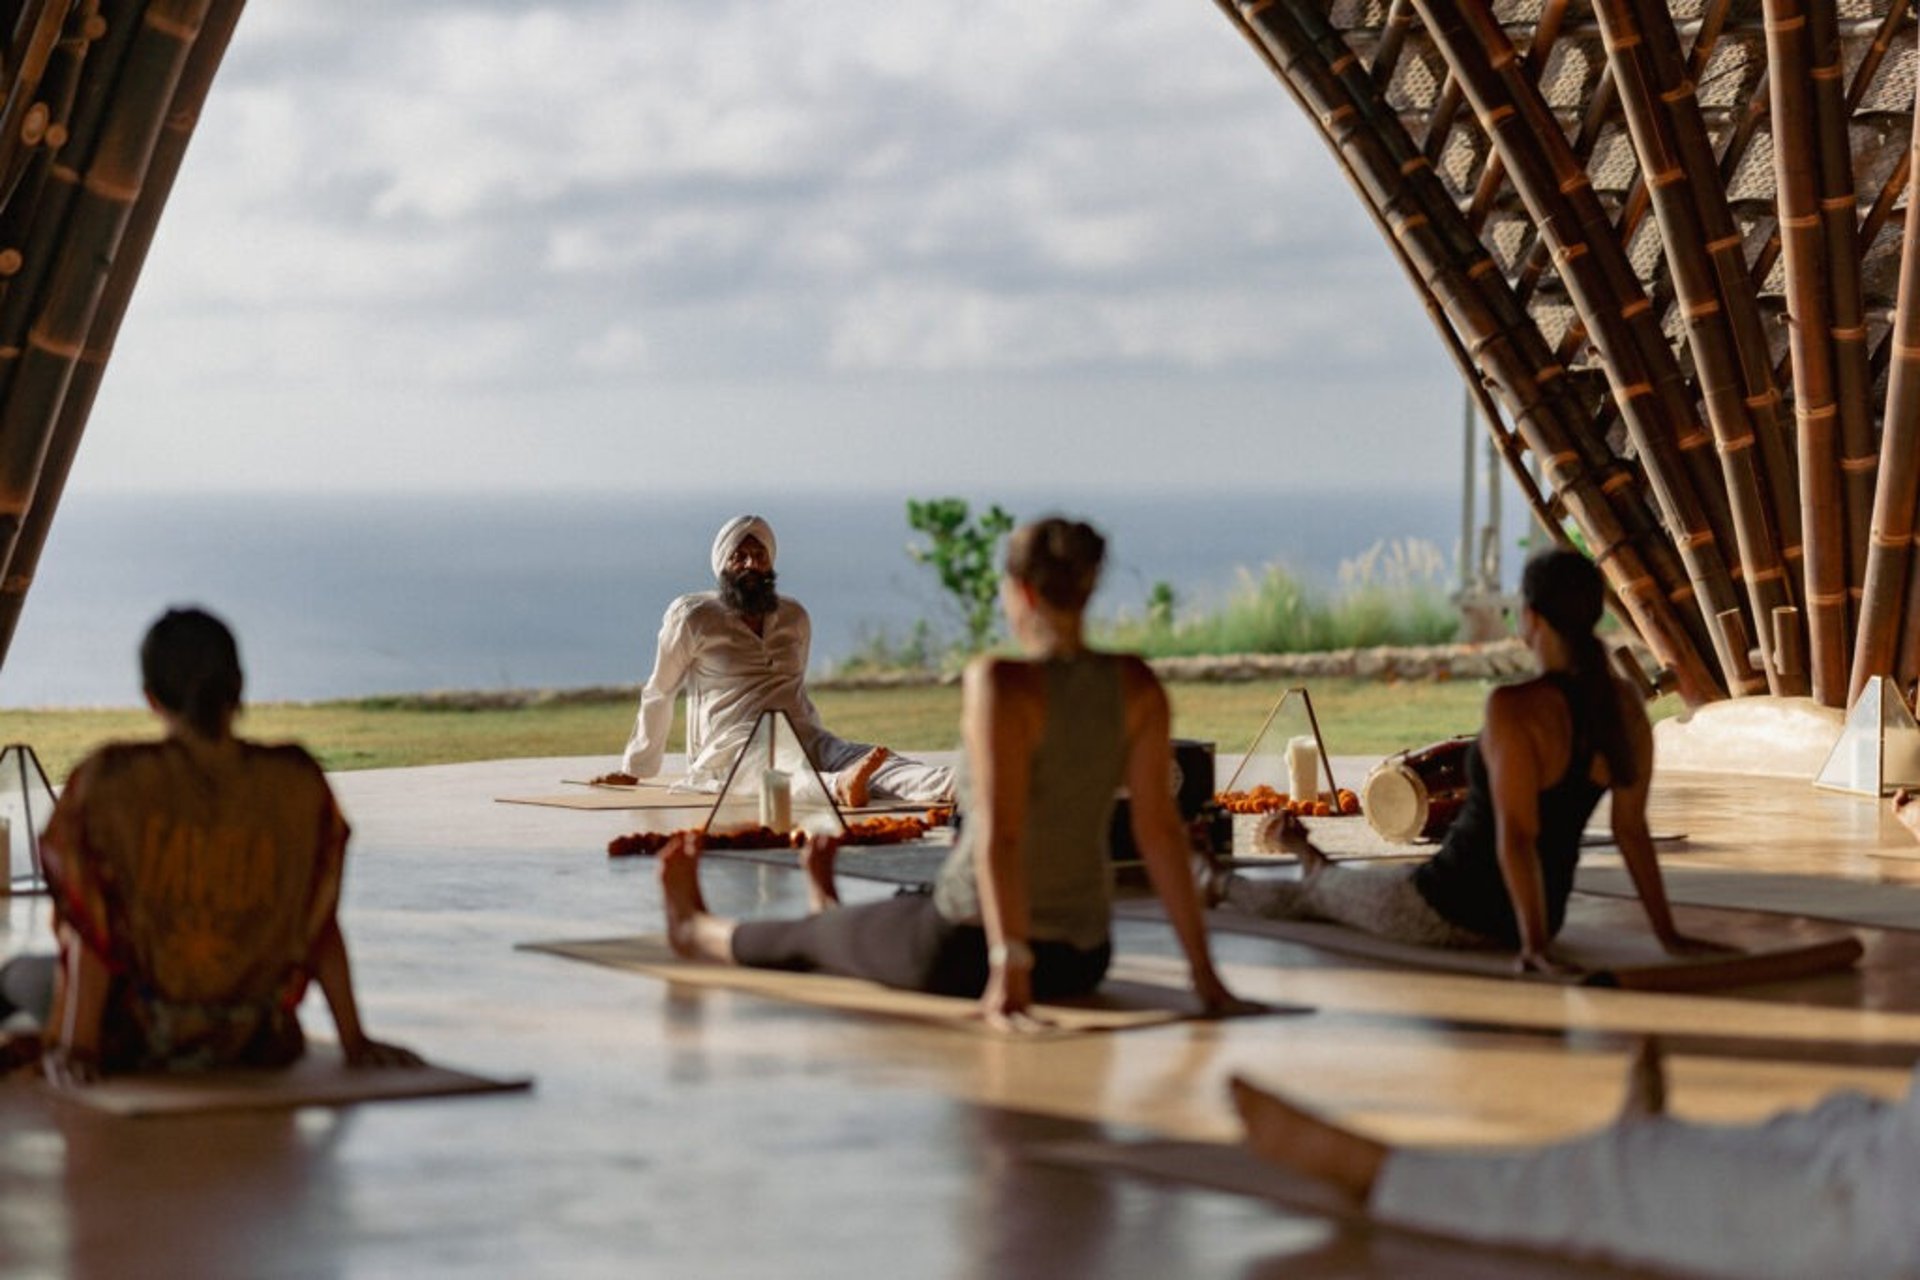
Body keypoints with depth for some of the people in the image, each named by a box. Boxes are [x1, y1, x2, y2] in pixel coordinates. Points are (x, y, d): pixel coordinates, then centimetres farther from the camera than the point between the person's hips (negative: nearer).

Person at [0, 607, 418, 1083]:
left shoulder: (110, 781, -15)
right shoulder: (297, 783, -9)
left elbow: (91, 927, -15)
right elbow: (320, 925, -4)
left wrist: (77, 1046, -12)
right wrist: (354, 1042, 2)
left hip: (135, 1044, -3)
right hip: (251, 1046, 3)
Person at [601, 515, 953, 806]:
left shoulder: (794, 618, 20)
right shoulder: (692, 616, 6)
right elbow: (659, 695, 13)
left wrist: (819, 750, 30)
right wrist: (633, 769, 17)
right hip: (730, 748, -4)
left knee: (853, 756, -29)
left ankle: (945, 786, -57)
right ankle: (839, 786, -73)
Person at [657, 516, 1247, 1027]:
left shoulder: (1000, 684, -20)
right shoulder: (1136, 685, -5)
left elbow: (999, 833, -26)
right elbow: (1160, 830, -6)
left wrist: (1008, 968, -27)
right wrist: (1202, 969, -4)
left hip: (968, 950, -5)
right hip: (1082, 961, 6)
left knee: (808, 938, 28)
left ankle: (698, 929, 58)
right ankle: (831, 914, 74)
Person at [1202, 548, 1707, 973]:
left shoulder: (1514, 708, -28)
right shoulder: (1625, 703, -7)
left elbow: (1516, 835, -30)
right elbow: (1632, 828, -4)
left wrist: (1534, 945, -28)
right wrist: (1667, 934, 2)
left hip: (1452, 913, -6)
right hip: (1546, 910, 6)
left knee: (1316, 893, 27)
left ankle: (1220, 886, 57)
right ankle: (1316, 865, 71)